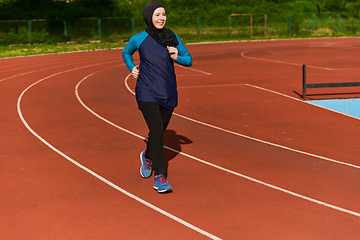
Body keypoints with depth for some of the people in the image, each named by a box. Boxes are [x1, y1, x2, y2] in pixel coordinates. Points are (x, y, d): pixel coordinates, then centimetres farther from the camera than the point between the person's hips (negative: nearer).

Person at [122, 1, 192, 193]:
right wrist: (132, 69, -1)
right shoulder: (138, 39, -4)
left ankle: (147, 156, 47)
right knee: (156, 131, -16)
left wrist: (177, 57, -13)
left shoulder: (173, 37, 2)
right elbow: (126, 53, 16)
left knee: (159, 131, 15)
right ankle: (159, 177, -12)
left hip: (168, 94, 4)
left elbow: (189, 60, 7)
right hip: (147, 93, -4)